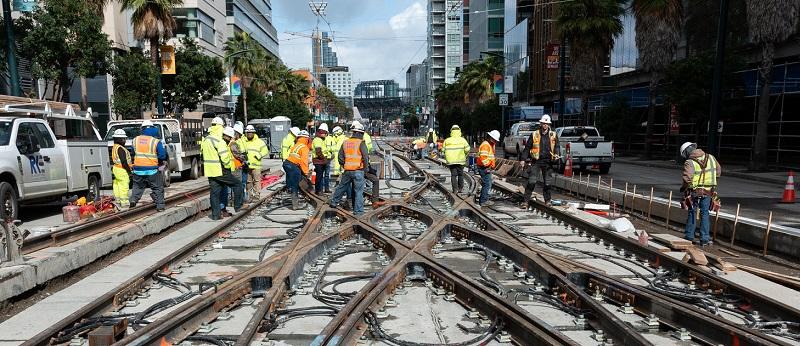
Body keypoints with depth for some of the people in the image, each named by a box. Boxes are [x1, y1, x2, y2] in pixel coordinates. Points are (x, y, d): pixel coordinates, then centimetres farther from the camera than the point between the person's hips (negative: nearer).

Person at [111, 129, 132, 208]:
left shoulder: (114, 147, 13)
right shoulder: (120, 149, -19)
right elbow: (123, 161, -22)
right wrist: (129, 170, -16)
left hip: (116, 168, 11)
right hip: (122, 170, -11)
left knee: (117, 185, 16)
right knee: (124, 187, -6)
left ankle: (118, 201, 25)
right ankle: (124, 203, -3)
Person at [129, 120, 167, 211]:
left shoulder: (135, 140, 5)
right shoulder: (156, 141, -8)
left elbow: (133, 153, 13)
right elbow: (162, 155, -9)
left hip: (138, 169, 3)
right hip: (152, 169, -3)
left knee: (137, 187, 21)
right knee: (157, 188, 5)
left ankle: (133, 199, 4)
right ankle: (160, 205, 4)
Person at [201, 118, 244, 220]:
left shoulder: (205, 140, 11)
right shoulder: (220, 141, -17)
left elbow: (202, 152, 19)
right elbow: (225, 158, -22)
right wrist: (228, 166, -7)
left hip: (210, 171, 8)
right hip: (220, 171, -8)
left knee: (214, 192, 11)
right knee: (237, 185, 6)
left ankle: (215, 214, 12)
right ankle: (238, 207, 11)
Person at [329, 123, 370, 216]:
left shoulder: (345, 142, 7)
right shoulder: (361, 143, -10)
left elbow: (340, 157, 10)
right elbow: (366, 157, -14)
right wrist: (365, 168, -1)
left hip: (347, 170, 5)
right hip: (358, 171, -5)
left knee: (342, 186, 22)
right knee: (358, 191, 2)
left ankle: (334, 202, 37)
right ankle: (358, 211, 4)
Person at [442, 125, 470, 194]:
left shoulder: (447, 140, -1)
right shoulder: (462, 140, -5)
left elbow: (443, 149, -2)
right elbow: (467, 149, -10)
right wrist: (464, 156, 8)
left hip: (450, 160, 1)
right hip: (460, 160, -1)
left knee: (453, 175, 6)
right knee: (460, 174, 15)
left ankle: (455, 189, 1)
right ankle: (460, 188, 21)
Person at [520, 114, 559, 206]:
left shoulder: (553, 135, 8)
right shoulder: (534, 134, 3)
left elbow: (556, 146, 13)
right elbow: (527, 147, 5)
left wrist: (556, 154, -7)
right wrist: (523, 159, 0)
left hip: (548, 162, 2)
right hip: (536, 161, -2)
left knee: (547, 182, 10)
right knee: (531, 181, -8)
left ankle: (547, 200, 23)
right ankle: (526, 201, -5)